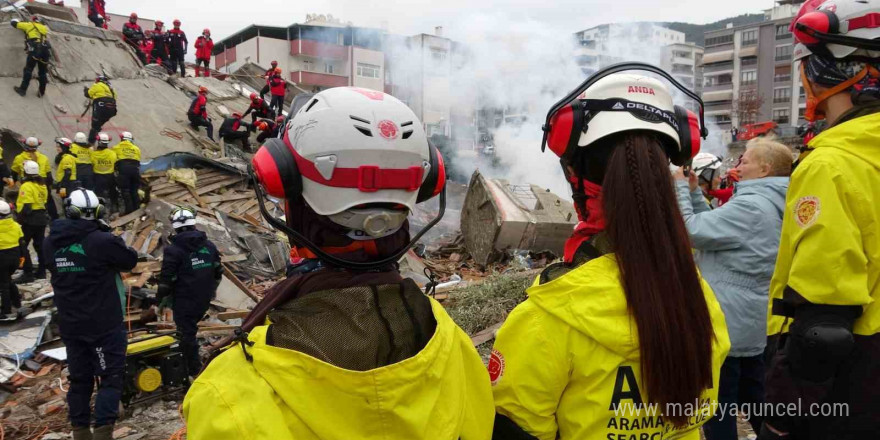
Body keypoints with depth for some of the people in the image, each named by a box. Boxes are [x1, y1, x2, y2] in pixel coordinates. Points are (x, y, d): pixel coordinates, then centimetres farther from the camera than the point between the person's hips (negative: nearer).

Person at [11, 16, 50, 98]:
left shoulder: (29, 25, 17)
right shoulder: (44, 28, 27)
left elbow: (13, 23, 23)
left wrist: (18, 21, 46)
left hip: (35, 50, -4)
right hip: (45, 51, 4)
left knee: (28, 70, 0)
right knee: (42, 72, 11)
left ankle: (23, 89, -2)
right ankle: (41, 92, 12)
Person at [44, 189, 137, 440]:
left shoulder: (52, 243, 1)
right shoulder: (102, 241, -19)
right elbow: (131, 260, -4)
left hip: (69, 324, 6)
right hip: (103, 324, -6)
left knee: (79, 377, 16)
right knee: (110, 377, 2)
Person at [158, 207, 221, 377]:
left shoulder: (173, 250, -15)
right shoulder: (209, 245, 3)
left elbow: (167, 279, -13)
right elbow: (218, 272, 12)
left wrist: (162, 299, 2)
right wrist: (212, 289, 27)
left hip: (184, 300, -6)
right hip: (204, 299, 6)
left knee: (187, 332, 4)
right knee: (191, 326, 25)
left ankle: (195, 369, 11)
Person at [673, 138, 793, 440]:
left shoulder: (750, 206, -22)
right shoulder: (769, 205, 10)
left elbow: (691, 230, -23)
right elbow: (715, 226, 15)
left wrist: (680, 186, -12)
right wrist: (695, 192, 8)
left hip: (726, 320, -10)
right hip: (754, 321, 10)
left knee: (718, 406, 4)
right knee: (753, 398, 22)